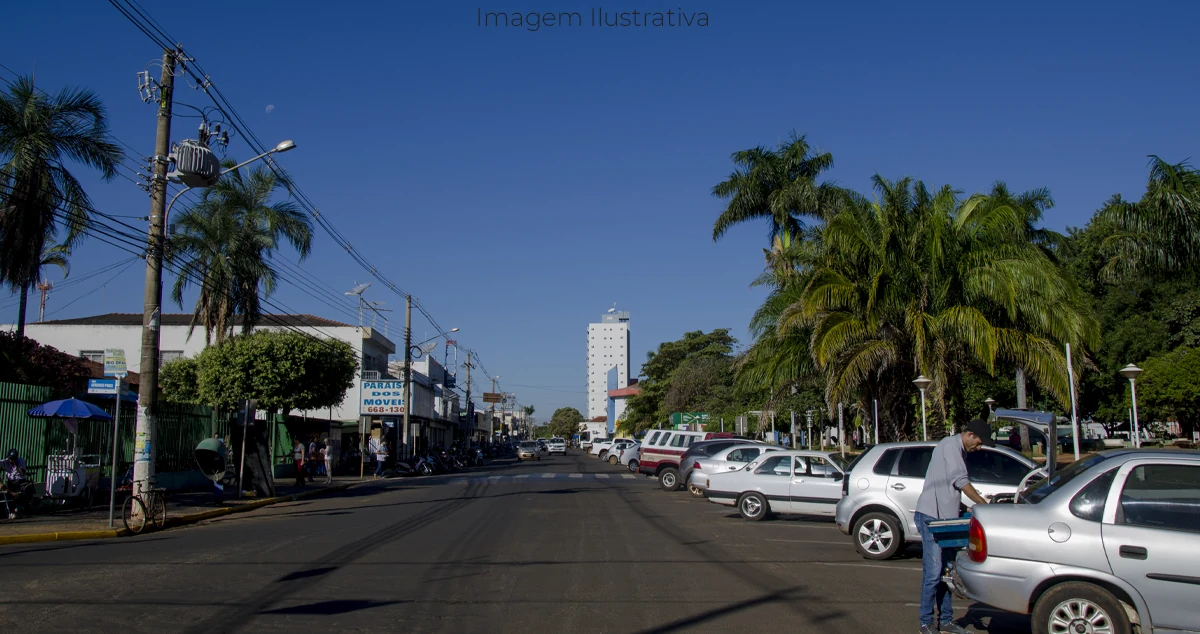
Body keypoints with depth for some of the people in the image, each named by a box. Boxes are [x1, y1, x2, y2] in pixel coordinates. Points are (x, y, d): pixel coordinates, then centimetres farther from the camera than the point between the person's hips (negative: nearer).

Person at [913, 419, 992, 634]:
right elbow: (961, 481, -18)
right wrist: (984, 505, -16)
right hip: (931, 517, -10)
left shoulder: (958, 450, 19)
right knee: (933, 572, -7)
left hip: (945, 517, 10)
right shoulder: (950, 445, -10)